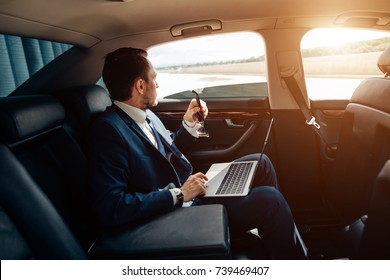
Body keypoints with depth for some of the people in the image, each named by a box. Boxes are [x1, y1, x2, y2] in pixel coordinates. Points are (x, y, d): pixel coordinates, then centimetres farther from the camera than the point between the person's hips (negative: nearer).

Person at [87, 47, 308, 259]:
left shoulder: (146, 115, 5)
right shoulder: (108, 130, -22)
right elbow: (110, 208, -27)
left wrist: (189, 124, 4)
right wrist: (179, 194, -26)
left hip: (186, 190, 10)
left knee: (260, 163, 8)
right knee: (268, 199, -18)